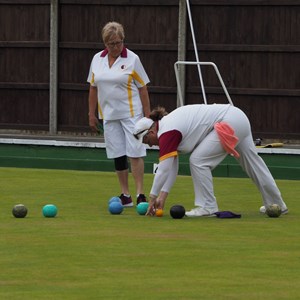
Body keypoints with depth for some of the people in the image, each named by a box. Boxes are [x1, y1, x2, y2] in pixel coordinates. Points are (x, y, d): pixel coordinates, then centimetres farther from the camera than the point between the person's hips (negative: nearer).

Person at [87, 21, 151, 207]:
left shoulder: (132, 59, -5)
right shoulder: (97, 59, 7)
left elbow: (143, 88, -3)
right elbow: (93, 88, 14)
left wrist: (147, 115, -5)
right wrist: (92, 114, 11)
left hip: (131, 113, -4)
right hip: (109, 115, 4)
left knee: (135, 152, -9)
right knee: (118, 155, 5)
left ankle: (140, 194, -8)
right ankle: (125, 195, 11)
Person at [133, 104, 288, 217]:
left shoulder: (167, 133, -17)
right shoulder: (169, 125, 12)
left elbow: (163, 169, -17)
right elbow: (172, 167, 12)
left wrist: (152, 197, -11)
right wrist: (163, 195, 8)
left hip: (229, 123, -11)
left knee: (198, 160, -11)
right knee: (252, 162, 21)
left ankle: (208, 207, -4)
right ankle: (277, 205, 35)